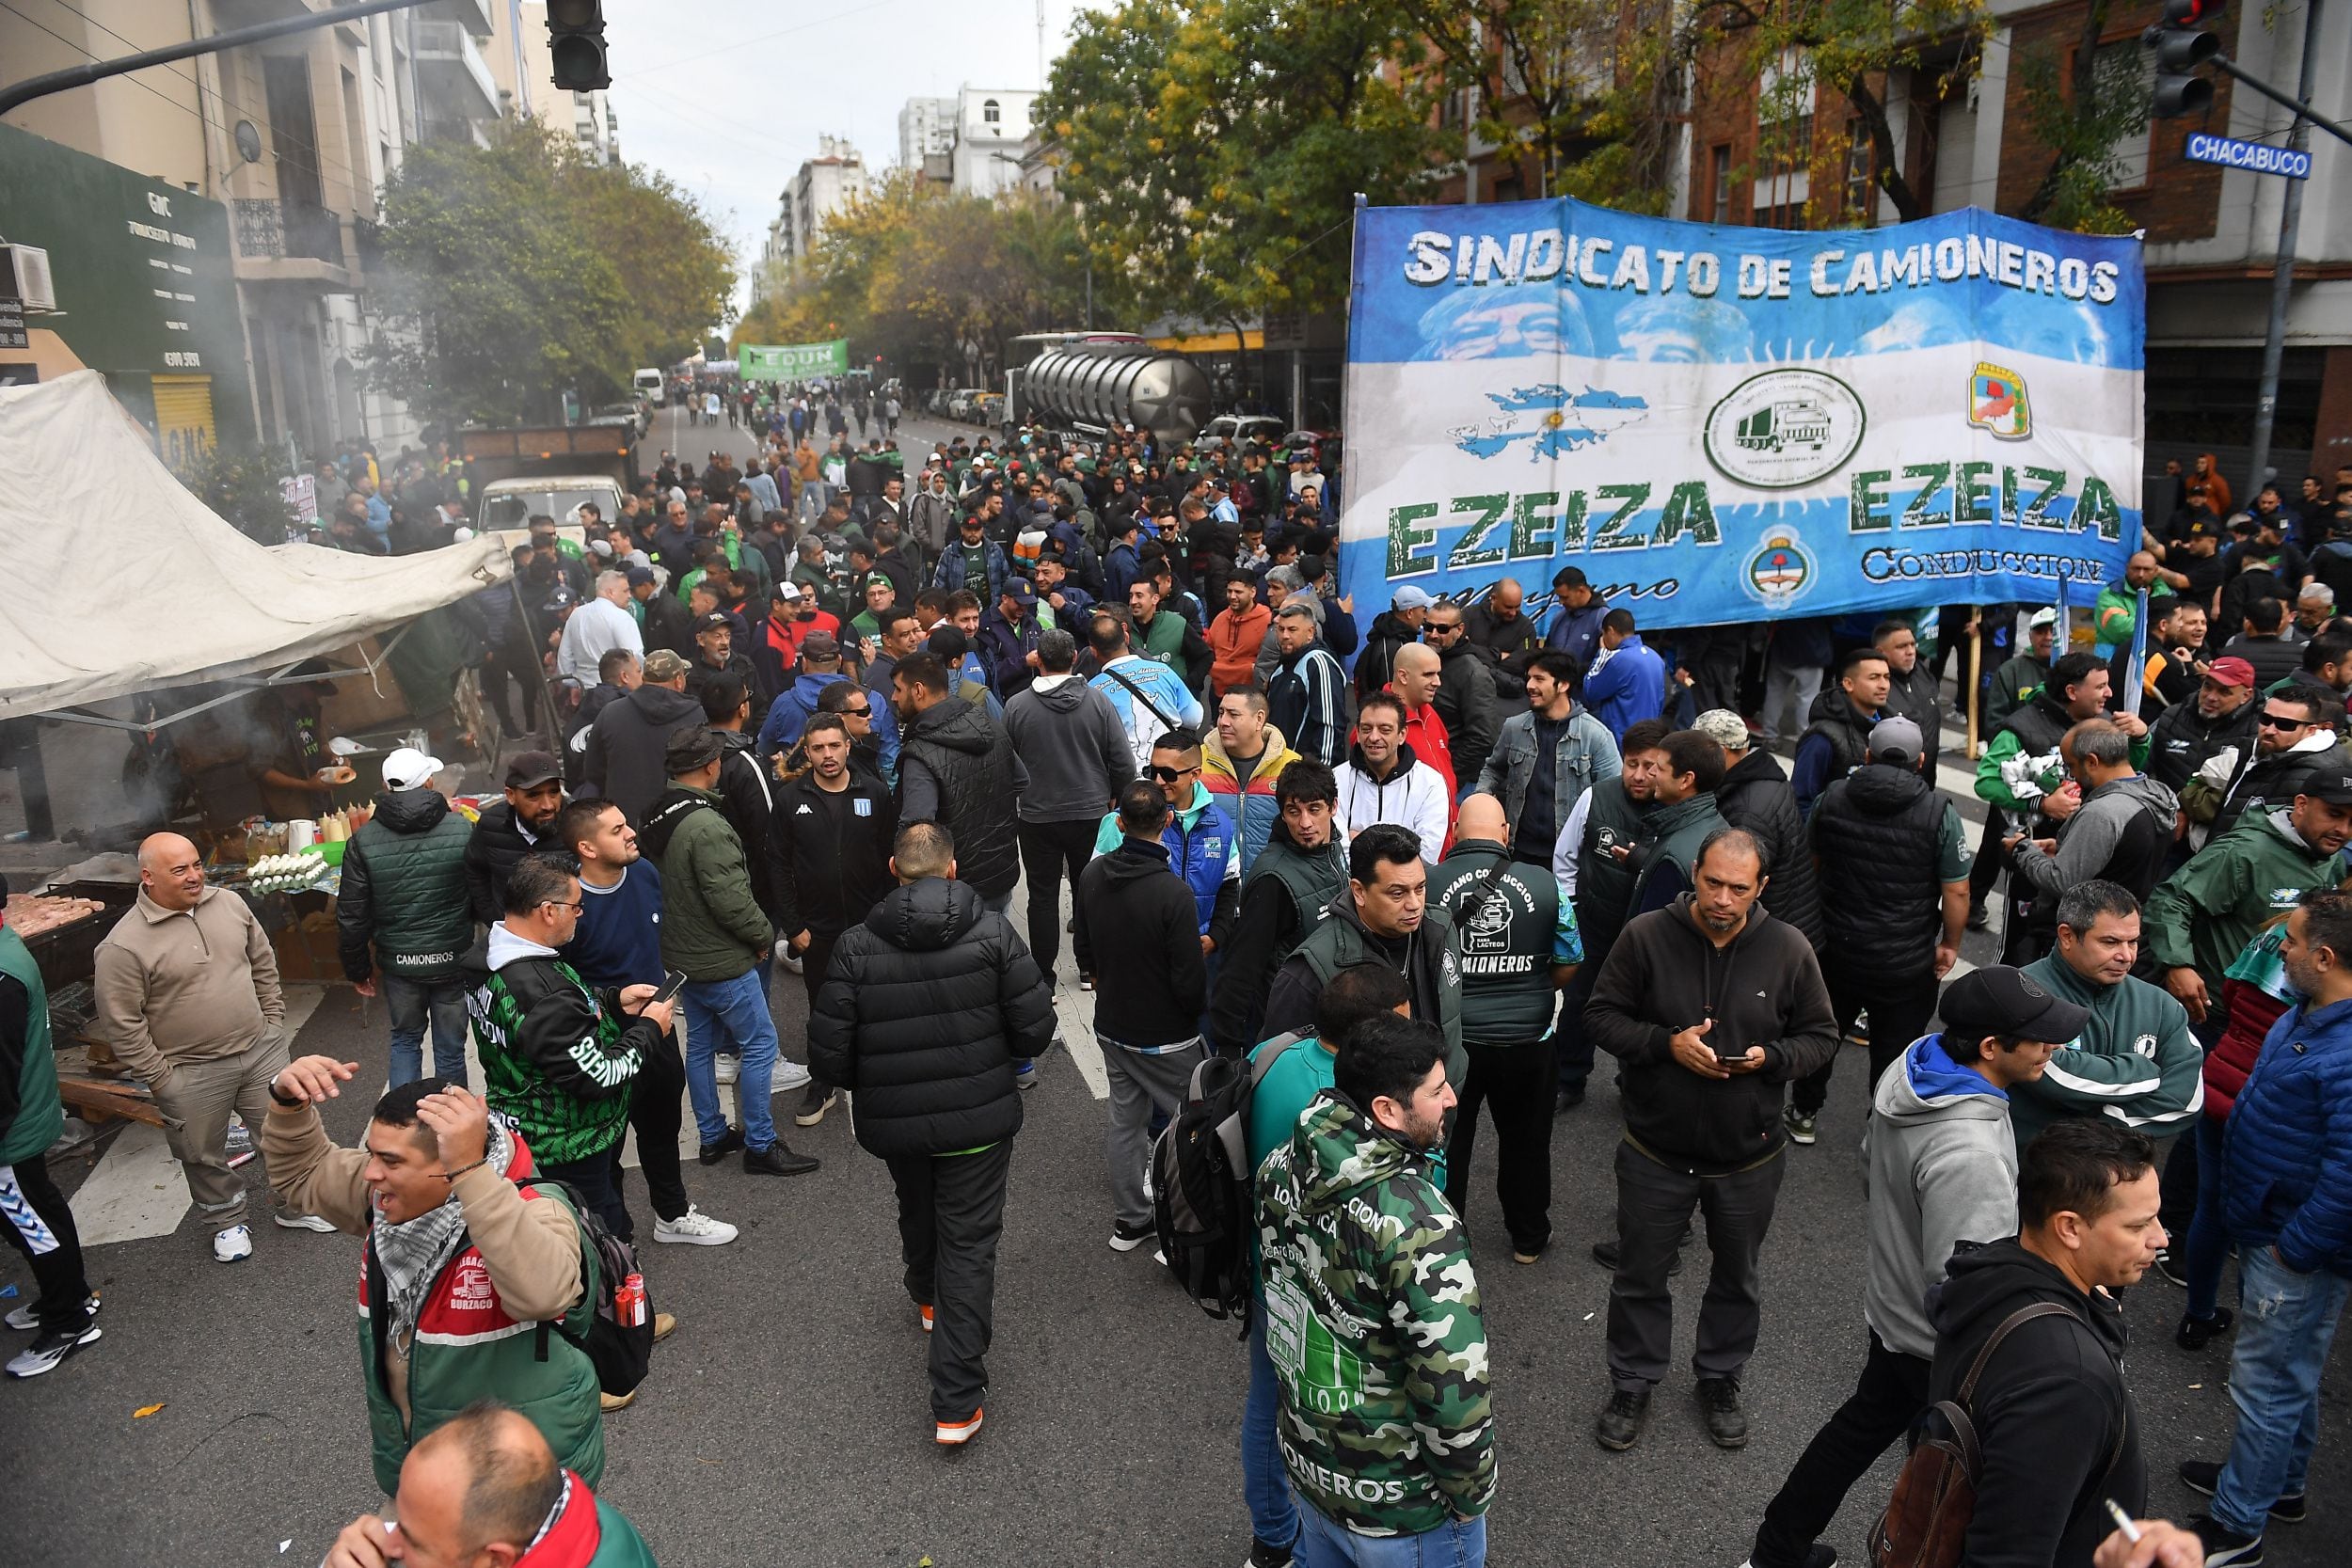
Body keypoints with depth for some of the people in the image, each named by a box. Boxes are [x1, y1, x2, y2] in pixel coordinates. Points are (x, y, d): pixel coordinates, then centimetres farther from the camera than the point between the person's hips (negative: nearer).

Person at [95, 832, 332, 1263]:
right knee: (204, 1155, 14)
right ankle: (228, 1222, 37)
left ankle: (296, 1206, 35)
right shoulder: (124, 946, -17)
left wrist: (273, 1020, 10)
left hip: (261, 1050, 4)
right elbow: (121, 1025, -12)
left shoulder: (229, 904, -2)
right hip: (192, 1074, -4)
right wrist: (158, 1077, -10)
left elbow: (263, 963, 11)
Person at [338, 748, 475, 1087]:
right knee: (450, 1048, 12)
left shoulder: (363, 840, -7)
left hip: (398, 962, 1)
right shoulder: (463, 830, -12)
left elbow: (351, 916, -3)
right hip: (453, 959, -1)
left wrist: (357, 969, 10)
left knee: (405, 1040, 23)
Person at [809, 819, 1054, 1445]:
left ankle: (928, 1299, 58)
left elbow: (829, 1055, -11)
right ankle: (956, 1405, 6)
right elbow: (1036, 1030, -12)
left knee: (917, 1213, 29)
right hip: (979, 1119, -2)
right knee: (969, 1245, 6)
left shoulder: (855, 947, -13)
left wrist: (868, 1086, 11)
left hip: (894, 1122, 2)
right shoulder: (992, 933, -13)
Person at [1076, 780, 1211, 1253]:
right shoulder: (1173, 892, -27)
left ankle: (1129, 1221, 31)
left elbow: (1082, 948, 8)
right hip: (1165, 1037, -6)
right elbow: (1190, 982, -23)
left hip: (1111, 1027, 6)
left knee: (1124, 1122, 18)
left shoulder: (1092, 875, -7)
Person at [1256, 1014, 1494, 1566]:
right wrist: (1470, 1496, -11)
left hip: (1308, 1458, 6)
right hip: (1397, 1506, -6)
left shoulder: (1282, 1166, -10)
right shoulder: (1416, 1223, -32)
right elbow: (1454, 1390, -28)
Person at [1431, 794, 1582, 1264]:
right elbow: (1569, 963, 0)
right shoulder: (1544, 883, -9)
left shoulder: (1429, 882, -14)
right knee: (1526, 1141, 21)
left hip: (1451, 1037, -1)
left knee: (1446, 1140, 17)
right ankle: (1529, 1237, 37)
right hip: (1526, 1039, 1)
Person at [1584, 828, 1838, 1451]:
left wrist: (1769, 1058, -19)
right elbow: (1601, 1016, -8)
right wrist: (1667, 1044, -23)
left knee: (1737, 1278, 21)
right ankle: (1632, 1385, 36)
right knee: (1640, 1275, 14)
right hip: (1656, 1151, -1)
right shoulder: (1646, 936, -15)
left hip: (1749, 1157, 2)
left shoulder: (1788, 948, -10)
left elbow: (1820, 1035, 1)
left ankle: (1720, 1381, 45)